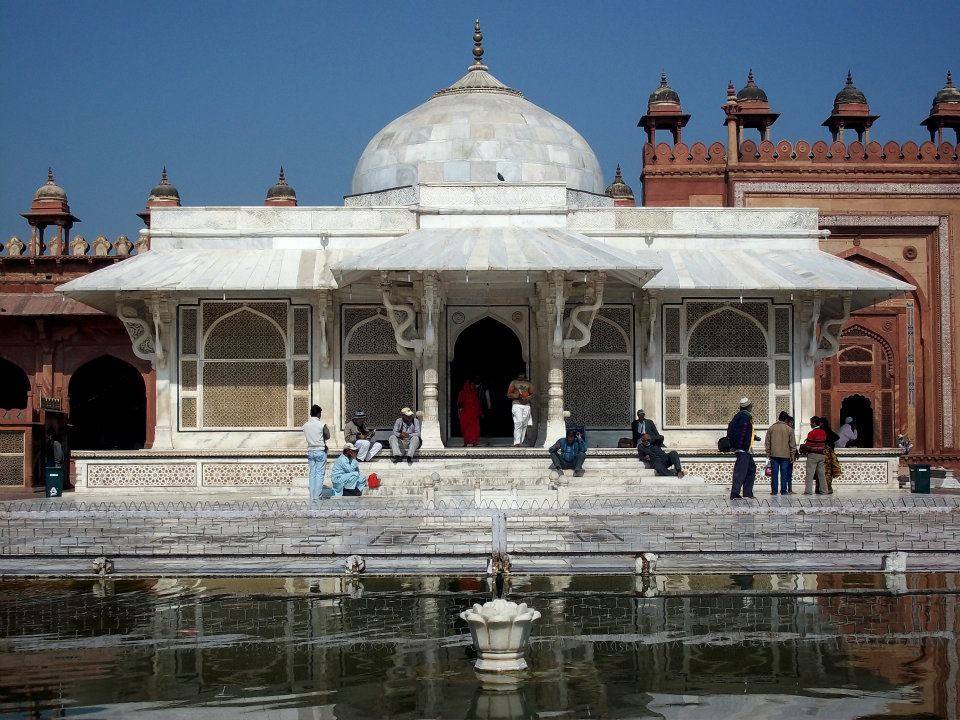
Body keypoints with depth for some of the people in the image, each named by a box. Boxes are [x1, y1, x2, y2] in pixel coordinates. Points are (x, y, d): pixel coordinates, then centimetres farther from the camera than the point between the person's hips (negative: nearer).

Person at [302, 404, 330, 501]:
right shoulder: (322, 424, -11)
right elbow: (328, 436, -3)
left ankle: (312, 496, 9)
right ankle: (317, 496, -3)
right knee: (319, 474, -1)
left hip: (310, 451, 4)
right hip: (320, 451, -4)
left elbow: (306, 438, 10)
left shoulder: (305, 425, 2)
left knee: (311, 474, 9)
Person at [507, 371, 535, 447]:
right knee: (518, 423, -17)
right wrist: (516, 395, -12)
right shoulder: (513, 382, 8)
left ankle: (521, 442, 7)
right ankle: (516, 442, -20)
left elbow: (532, 394, 18)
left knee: (524, 424, 1)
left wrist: (527, 398, -4)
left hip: (526, 405, 4)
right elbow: (508, 394, 6)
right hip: (517, 404, -4)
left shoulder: (528, 383, 16)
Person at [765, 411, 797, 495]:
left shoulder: (771, 428, 4)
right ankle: (784, 491, 2)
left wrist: (768, 453, 12)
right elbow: (792, 444, 0)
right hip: (785, 455, -1)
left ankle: (774, 491, 2)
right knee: (784, 474, 3)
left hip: (774, 454, 1)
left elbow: (767, 442, 6)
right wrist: (792, 455, 6)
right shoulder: (789, 429, -1)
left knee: (774, 473, 3)